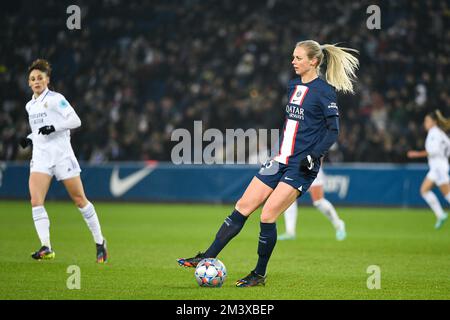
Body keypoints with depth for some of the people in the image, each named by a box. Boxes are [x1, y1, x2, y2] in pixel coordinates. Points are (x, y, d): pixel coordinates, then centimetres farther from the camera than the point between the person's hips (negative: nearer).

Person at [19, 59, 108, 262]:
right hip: (40, 156, 5)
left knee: (80, 200, 2)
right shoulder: (30, 106, 16)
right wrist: (29, 139, 10)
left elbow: (75, 121, -12)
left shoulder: (55, 99, -5)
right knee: (36, 201, -15)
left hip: (62, 154, -5)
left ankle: (99, 242, 17)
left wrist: (53, 127, -23)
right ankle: (46, 248, -18)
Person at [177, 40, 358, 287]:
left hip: (301, 167, -8)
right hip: (281, 160, 8)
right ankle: (207, 259, 6)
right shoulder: (293, 86, 13)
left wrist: (312, 156, -18)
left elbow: (333, 131, -10)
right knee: (243, 207, 2)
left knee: (267, 215, -13)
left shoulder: (324, 91, -9)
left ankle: (260, 275, 3)